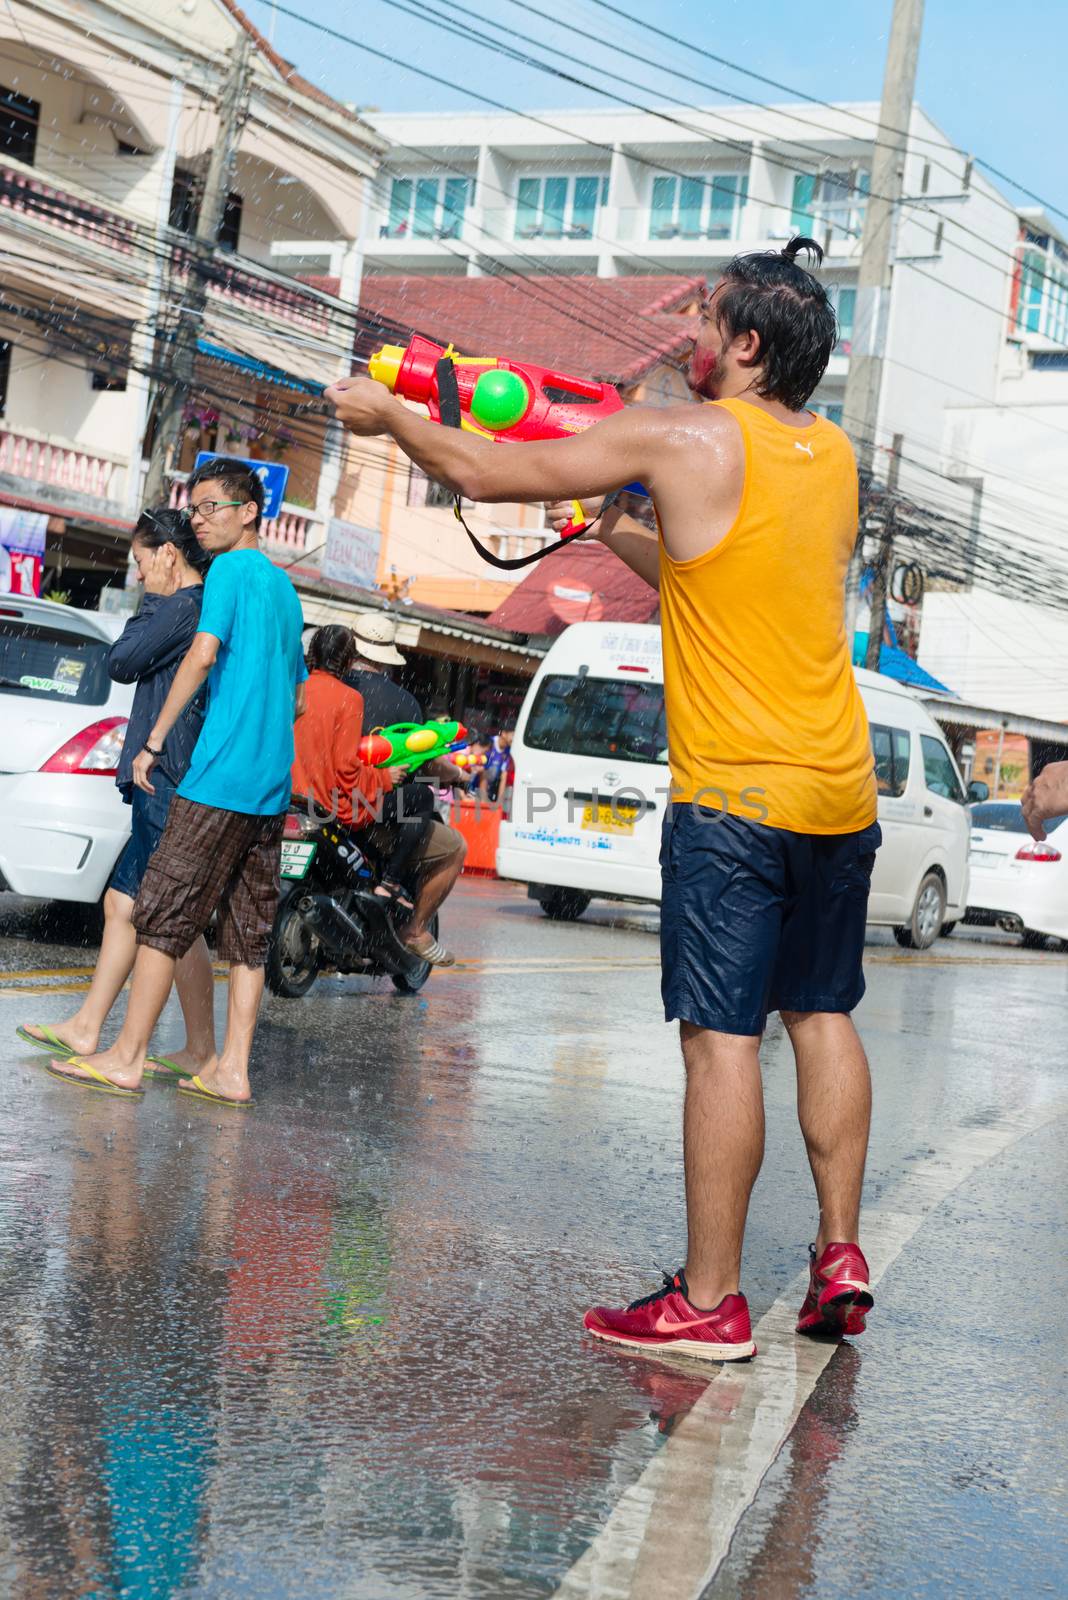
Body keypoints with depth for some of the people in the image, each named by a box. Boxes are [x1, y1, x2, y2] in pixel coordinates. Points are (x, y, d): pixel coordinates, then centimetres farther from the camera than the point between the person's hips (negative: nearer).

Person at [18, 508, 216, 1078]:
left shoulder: (184, 608, -14)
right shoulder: (205, 610, 17)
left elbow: (121, 663, -12)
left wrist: (146, 610, 2)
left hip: (168, 785, -10)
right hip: (163, 788, 10)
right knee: (121, 904, 12)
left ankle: (200, 1052, -1)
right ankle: (84, 1029, 17)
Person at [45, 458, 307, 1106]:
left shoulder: (231, 570, -5)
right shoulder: (284, 587, 20)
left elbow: (203, 652, -18)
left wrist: (154, 741, -14)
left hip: (222, 775, -8)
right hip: (273, 784, 8)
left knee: (165, 912, -3)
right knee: (249, 930, 6)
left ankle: (127, 1058, 0)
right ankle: (232, 1070, 5)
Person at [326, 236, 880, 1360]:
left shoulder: (683, 440, -8)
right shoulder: (833, 456, 12)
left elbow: (484, 474, -2)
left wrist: (387, 416, 13)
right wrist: (614, 534, 29)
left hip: (734, 798, -7)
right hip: (842, 793, 7)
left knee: (721, 1038, -5)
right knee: (823, 1016, 15)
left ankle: (709, 1301, -2)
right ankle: (839, 1257, 18)